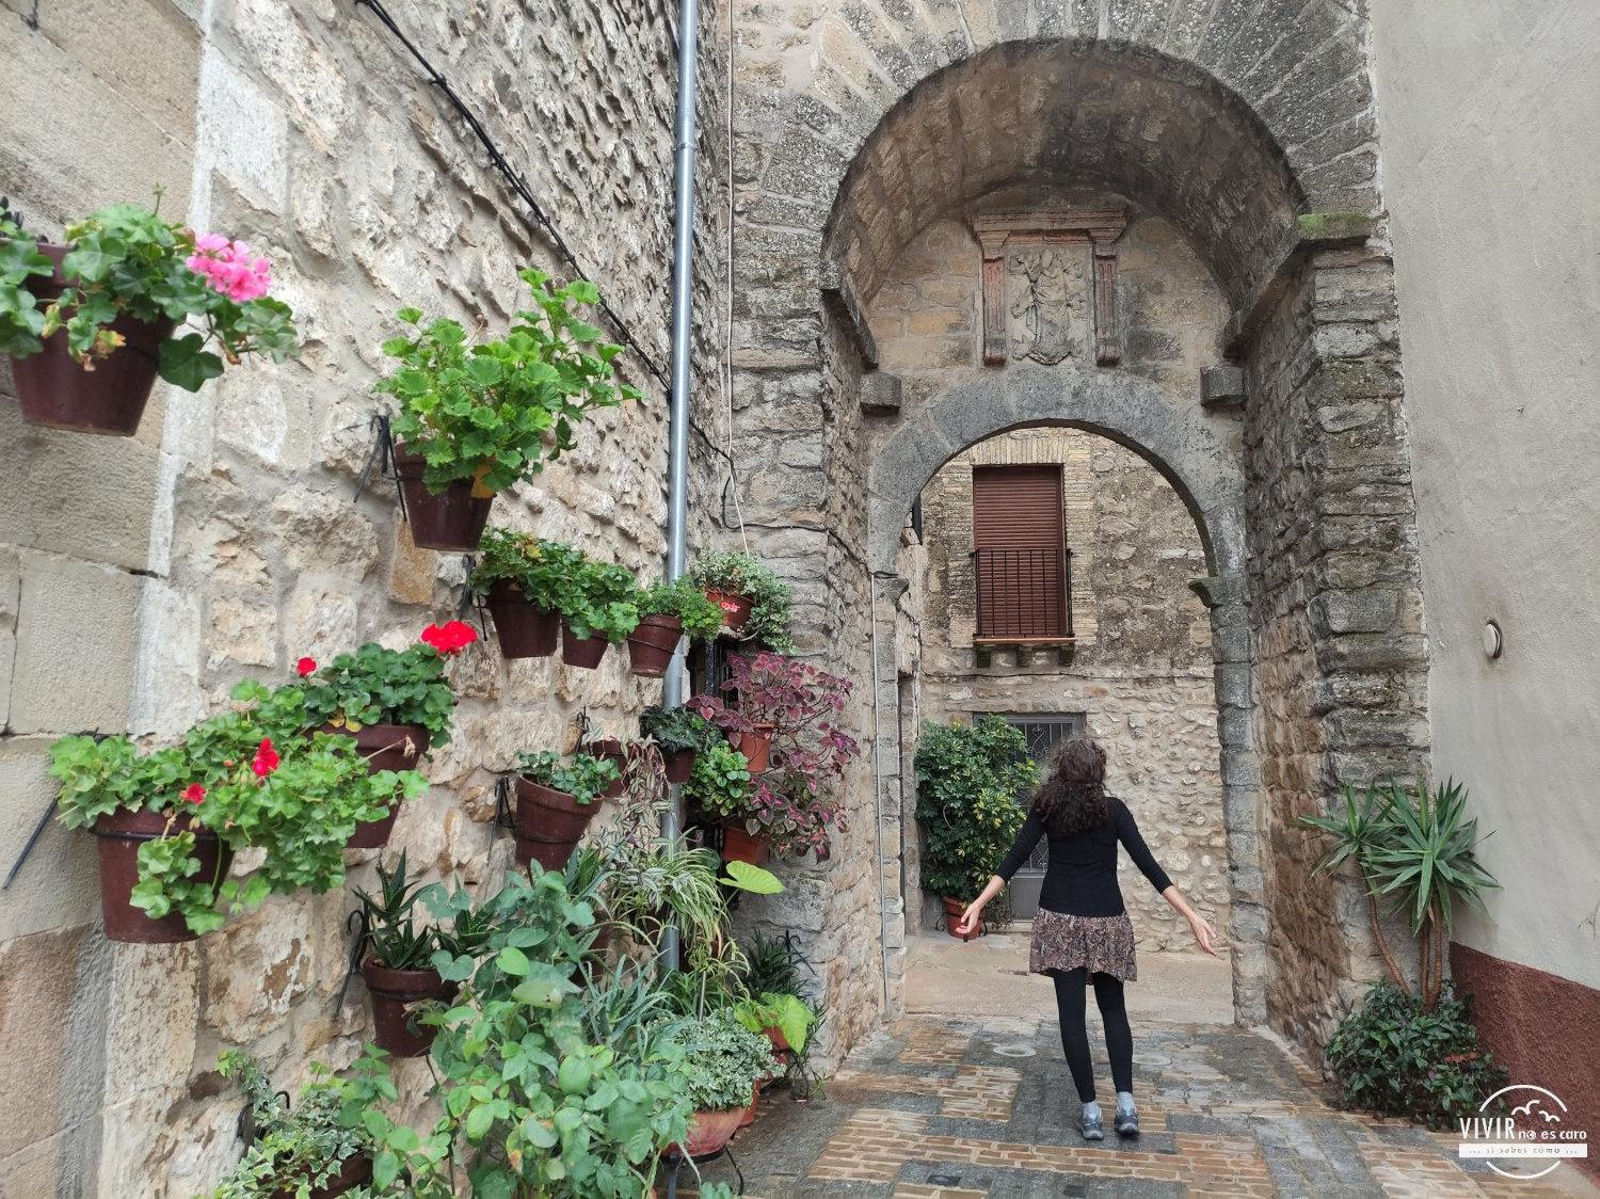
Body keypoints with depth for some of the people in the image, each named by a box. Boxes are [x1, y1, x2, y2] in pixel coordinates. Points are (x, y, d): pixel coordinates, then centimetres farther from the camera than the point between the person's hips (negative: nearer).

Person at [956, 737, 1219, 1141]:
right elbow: (1147, 865, -9)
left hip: (1060, 921, 0)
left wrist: (978, 904, -6)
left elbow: (1014, 858, -7)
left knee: (1072, 1013, 4)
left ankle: (1090, 1110, 4)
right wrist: (1191, 915, -8)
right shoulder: (1113, 809, -4)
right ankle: (1125, 1101, 6)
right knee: (1113, 1008, 16)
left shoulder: (1045, 807, -2)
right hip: (1106, 921, 1)